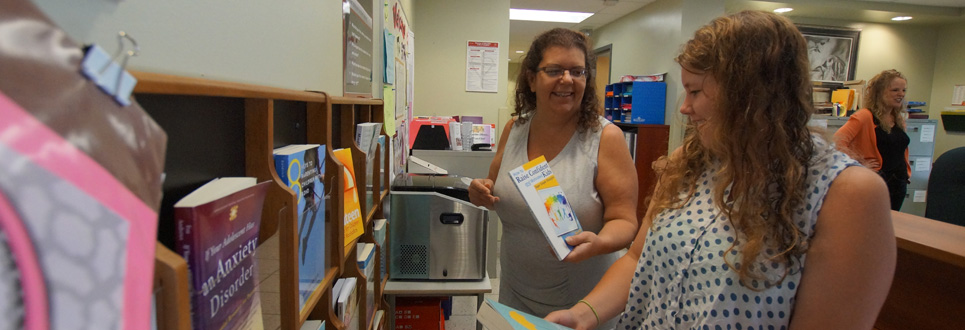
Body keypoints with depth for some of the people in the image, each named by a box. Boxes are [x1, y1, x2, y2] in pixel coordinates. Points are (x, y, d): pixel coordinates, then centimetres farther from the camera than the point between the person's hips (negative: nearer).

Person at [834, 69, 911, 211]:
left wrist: (907, 172, 17)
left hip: (899, 185, 8)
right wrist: (858, 164, -24)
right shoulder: (865, 117, -15)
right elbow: (838, 140, -28)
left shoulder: (898, 119, 11)